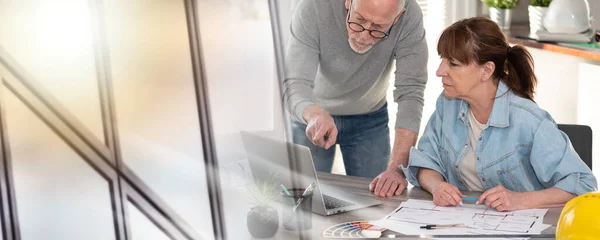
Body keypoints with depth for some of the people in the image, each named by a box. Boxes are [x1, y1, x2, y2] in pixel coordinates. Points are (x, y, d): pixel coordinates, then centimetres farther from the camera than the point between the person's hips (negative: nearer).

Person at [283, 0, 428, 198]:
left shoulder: (410, 17, -28)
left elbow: (410, 93, -29)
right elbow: (295, 86, -34)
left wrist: (397, 168, -39)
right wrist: (315, 115, -57)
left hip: (370, 117, 1)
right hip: (310, 116, -1)